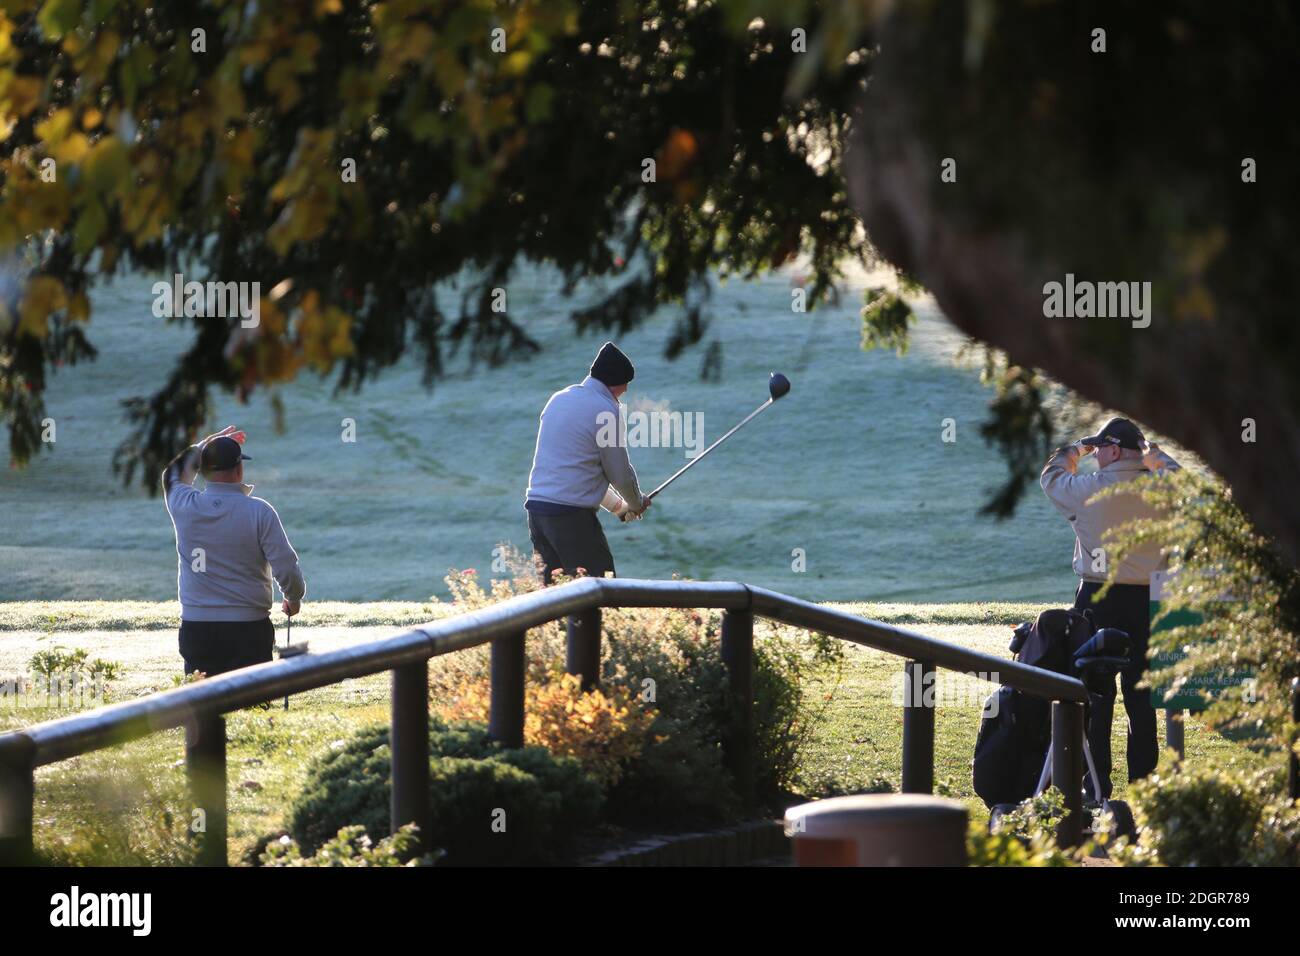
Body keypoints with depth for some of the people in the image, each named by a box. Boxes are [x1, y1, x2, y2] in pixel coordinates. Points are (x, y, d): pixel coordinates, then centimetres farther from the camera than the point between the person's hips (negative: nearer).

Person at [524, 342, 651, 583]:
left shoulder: (559, 399, 17)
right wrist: (637, 504, 21)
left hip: (536, 508, 8)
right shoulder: (605, 411, -8)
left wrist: (617, 505, 31)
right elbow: (620, 473, -1)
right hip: (572, 515, -8)